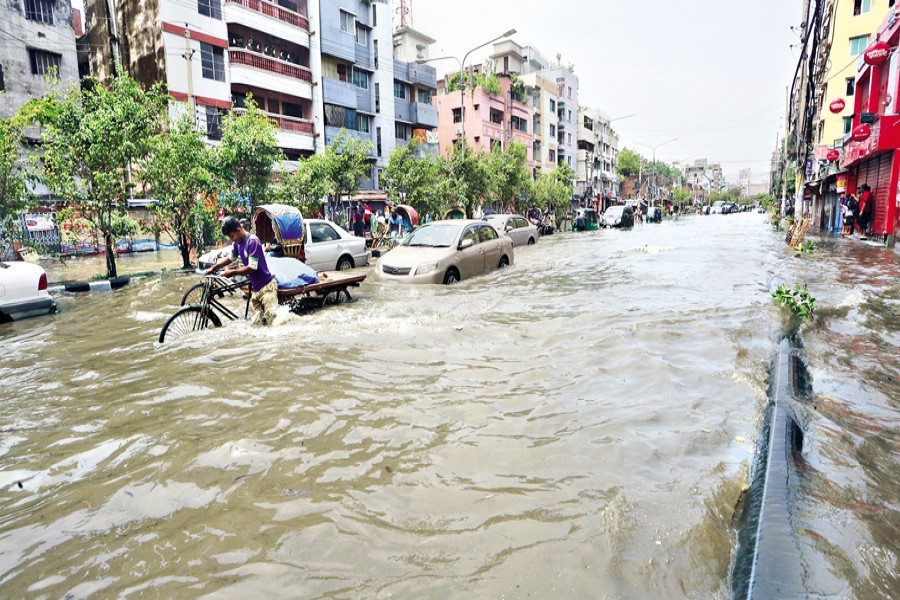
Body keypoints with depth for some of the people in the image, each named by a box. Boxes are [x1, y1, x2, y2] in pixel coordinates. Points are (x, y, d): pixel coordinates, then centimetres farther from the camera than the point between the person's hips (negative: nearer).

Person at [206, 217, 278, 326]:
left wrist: (232, 272, -11)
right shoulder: (237, 243, 7)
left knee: (271, 321, -15)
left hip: (266, 286, -8)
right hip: (255, 288, 8)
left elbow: (252, 268, -19)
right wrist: (213, 268, 18)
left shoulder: (253, 241, -16)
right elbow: (230, 258, 25)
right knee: (256, 323, 1)